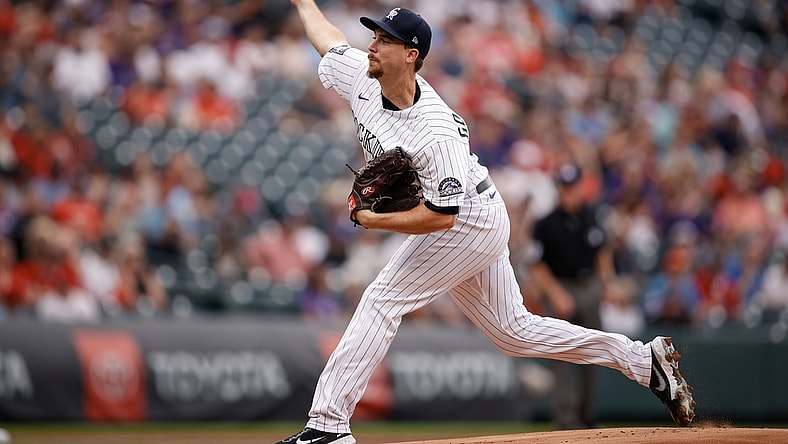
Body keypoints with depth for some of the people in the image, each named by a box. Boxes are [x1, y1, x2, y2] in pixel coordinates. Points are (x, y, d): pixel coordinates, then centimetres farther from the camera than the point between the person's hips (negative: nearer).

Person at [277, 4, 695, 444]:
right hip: (472, 226, 9)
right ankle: (645, 360, 21)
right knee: (515, 332, 14)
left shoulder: (437, 133, -32)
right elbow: (330, 40, 13)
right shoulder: (362, 77, -9)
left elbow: (441, 215, -31)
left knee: (383, 300, -15)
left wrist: (373, 220, -25)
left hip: (470, 221, -9)